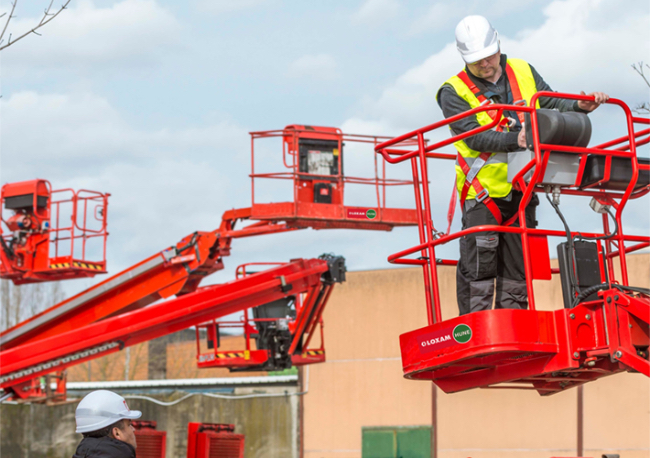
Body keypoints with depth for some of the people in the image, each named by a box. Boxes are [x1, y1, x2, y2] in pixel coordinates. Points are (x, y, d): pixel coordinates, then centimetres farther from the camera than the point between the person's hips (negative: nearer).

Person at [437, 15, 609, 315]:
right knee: (479, 266, -7)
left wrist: (579, 106, -10)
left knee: (517, 266, 9)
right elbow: (474, 136, -18)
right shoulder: (454, 92, -6)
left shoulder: (523, 73, 10)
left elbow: (552, 105, 12)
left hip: (521, 189, 5)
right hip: (483, 190, -5)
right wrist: (513, 140, -33)